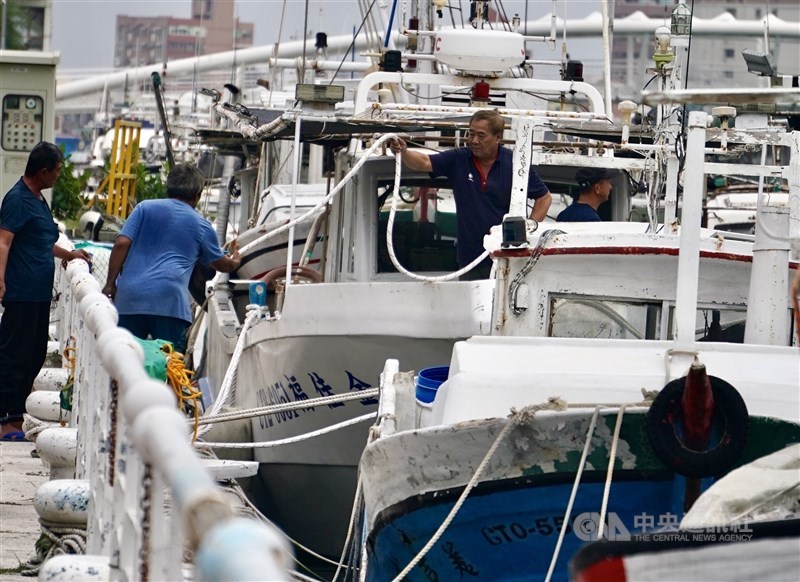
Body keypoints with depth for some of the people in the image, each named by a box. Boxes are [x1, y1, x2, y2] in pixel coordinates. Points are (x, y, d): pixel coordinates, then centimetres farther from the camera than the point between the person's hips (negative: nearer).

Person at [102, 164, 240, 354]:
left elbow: (121, 244, 2)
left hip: (129, 296, 2)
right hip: (169, 300, -2)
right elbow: (221, 264, 31)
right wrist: (235, 262, 55)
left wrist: (110, 284, 6)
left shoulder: (145, 208, 14)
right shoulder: (201, 226, 15)